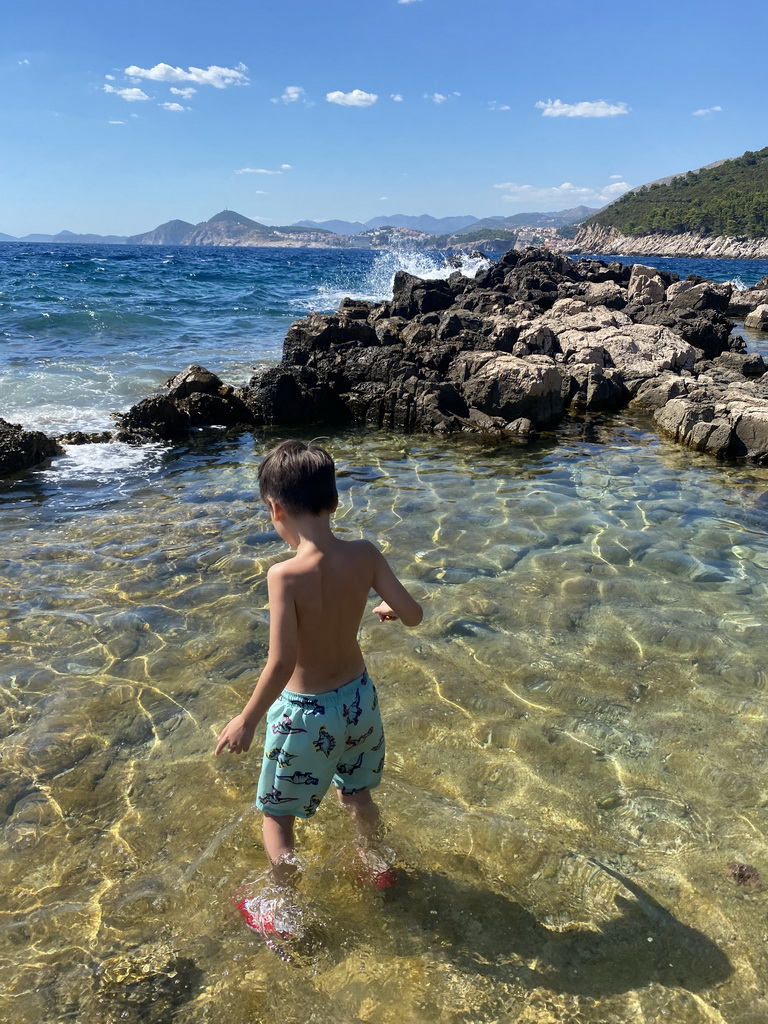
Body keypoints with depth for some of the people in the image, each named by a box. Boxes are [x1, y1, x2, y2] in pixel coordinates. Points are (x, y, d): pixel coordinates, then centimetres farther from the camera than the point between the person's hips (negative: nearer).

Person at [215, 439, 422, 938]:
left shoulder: (286, 574, -28)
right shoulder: (364, 555, -15)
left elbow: (281, 663, -30)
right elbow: (414, 614, -10)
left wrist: (247, 719, -16)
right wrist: (386, 607, 13)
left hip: (306, 713, -5)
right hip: (359, 698, 5)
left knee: (277, 817, 20)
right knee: (358, 795, 32)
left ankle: (282, 913, 37)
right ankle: (375, 863, 56)